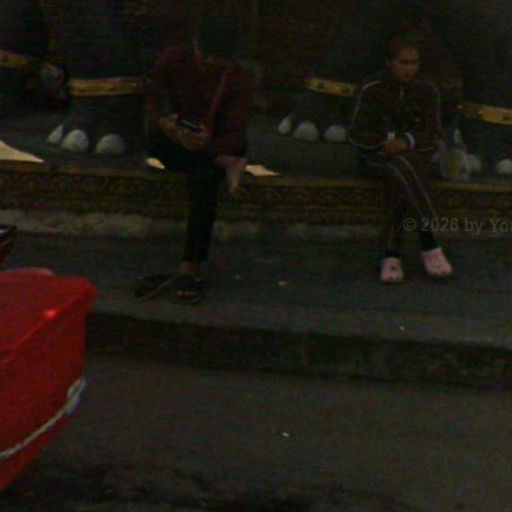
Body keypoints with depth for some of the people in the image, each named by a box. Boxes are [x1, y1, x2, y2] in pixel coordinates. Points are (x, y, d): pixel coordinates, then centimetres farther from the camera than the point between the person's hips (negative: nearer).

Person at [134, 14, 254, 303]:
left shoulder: (240, 81, -12)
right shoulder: (173, 60, -8)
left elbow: (235, 134, -18)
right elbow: (155, 101, -9)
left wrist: (207, 142, -42)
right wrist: (163, 123, -34)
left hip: (215, 146, -2)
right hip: (172, 142, 3)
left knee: (203, 175, -34)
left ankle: (191, 269, -34)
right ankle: (226, 163, -26)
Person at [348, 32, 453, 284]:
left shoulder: (427, 90, 4)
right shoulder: (371, 90, -2)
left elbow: (433, 135, -1)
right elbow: (356, 135, -5)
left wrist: (406, 142, -21)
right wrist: (385, 141, -22)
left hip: (416, 154, 2)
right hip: (378, 156, -2)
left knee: (400, 179, -34)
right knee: (403, 166, -35)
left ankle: (392, 254, -36)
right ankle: (430, 246, -37)